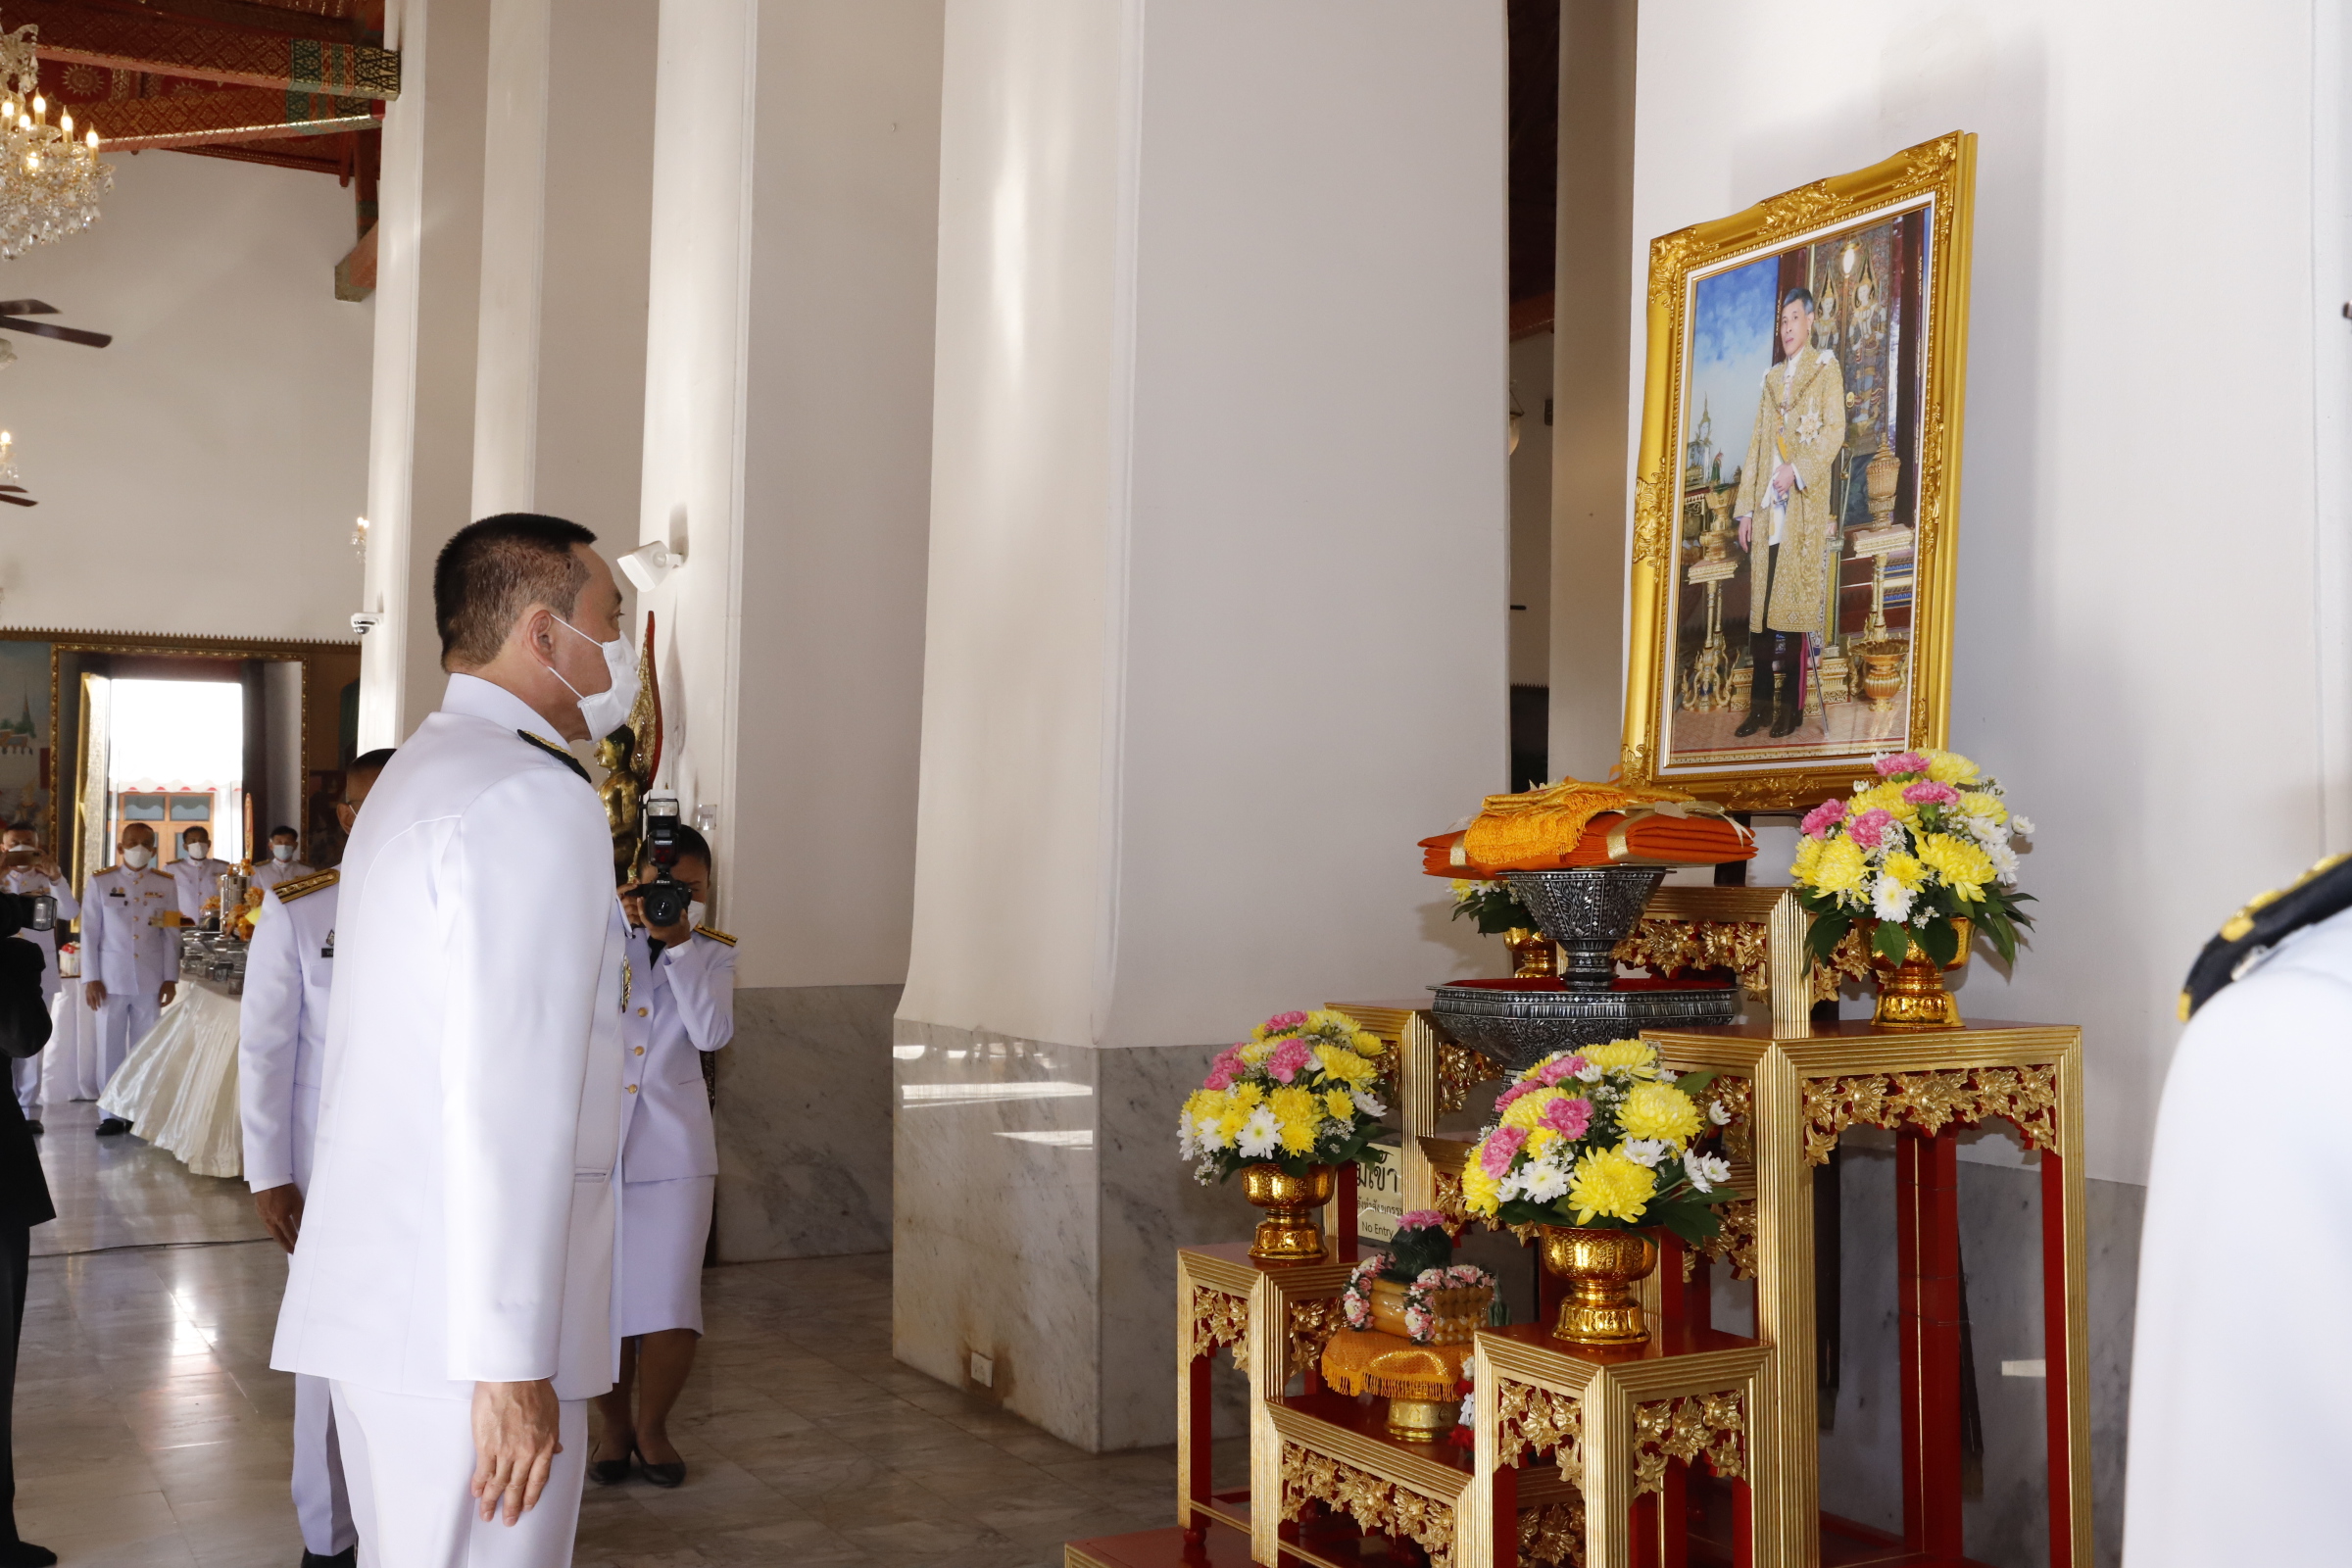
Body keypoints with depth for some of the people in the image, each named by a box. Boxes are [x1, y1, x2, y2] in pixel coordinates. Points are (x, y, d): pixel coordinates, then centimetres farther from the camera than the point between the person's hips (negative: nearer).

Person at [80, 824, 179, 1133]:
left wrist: (170, 978, 1)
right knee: (110, 1047, 1)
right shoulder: (100, 881, 3)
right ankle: (111, 1114, 7)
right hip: (111, 977, -1)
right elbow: (89, 932, 1)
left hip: (150, 979, 1)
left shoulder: (165, 885, 6)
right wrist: (90, 978, -4)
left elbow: (171, 934, 6)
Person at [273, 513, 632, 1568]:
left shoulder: (412, 778, 18)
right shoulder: (535, 798, -14)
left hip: (376, 1301, 10)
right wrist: (511, 1362, -21)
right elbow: (507, 1099, -21)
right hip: (459, 1323, -10)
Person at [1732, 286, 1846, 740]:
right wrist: (1745, 509, 11)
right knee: (1759, 608, 2)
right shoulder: (1771, 378, 20)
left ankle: (1791, 705, -3)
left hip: (1804, 506, -5)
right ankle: (1761, 703, 6)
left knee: (1795, 605, -7)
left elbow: (1834, 430, -7)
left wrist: (1797, 470, -19)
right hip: (1766, 509, 5)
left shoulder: (1826, 368, 4)